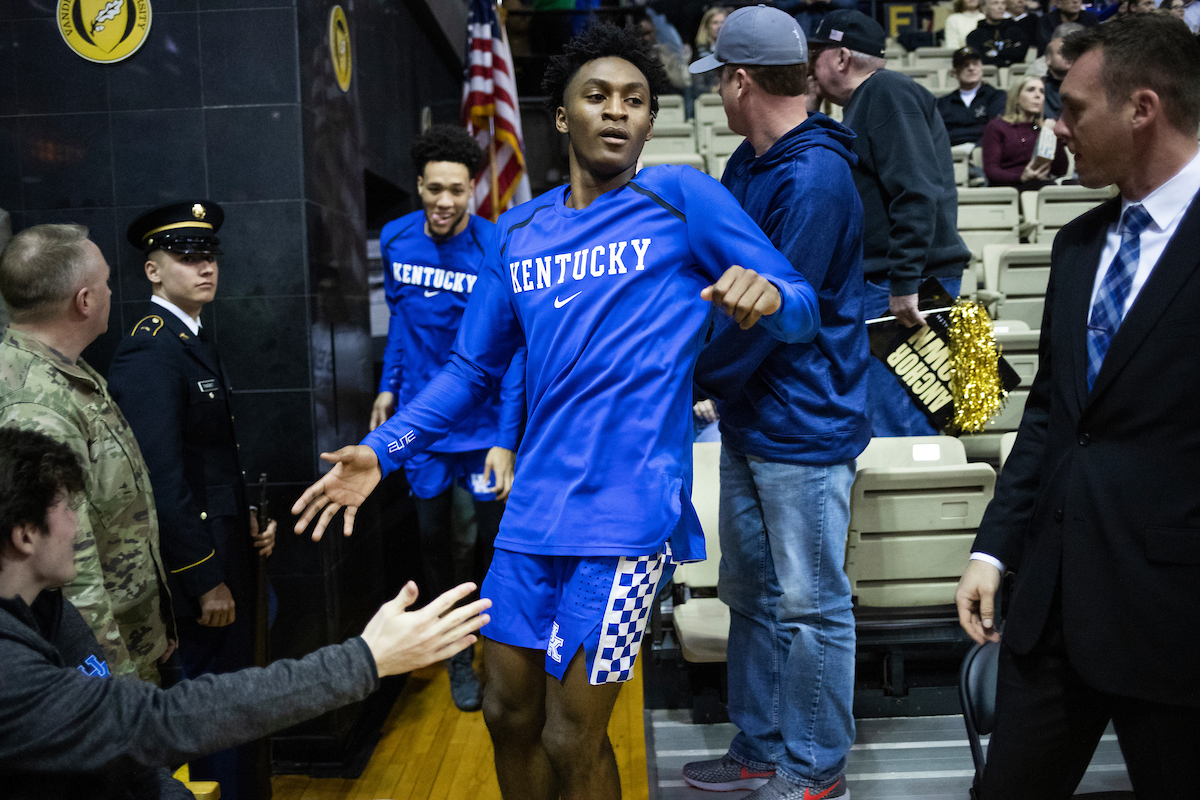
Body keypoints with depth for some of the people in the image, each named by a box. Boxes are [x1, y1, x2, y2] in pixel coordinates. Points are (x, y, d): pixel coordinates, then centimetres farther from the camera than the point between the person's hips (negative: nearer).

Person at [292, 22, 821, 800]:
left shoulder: (682, 198, -2)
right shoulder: (518, 232, 12)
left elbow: (804, 308, -3)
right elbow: (475, 366, 16)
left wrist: (768, 293, -27)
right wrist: (384, 449, 6)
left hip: (627, 510, -5)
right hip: (533, 508, 5)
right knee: (508, 714, 16)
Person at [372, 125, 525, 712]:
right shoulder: (396, 239, -2)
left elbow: (512, 351, -16)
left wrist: (505, 438, -22)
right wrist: (389, 386, 10)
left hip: (483, 420, -3)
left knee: (494, 535, 6)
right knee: (433, 535, 11)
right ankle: (456, 654, 30)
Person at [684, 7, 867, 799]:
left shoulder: (814, 178, -19)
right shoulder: (750, 164, 11)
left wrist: (696, 374, -9)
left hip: (804, 427, -9)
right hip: (748, 419, 10)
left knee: (810, 604, 4)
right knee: (751, 593, 17)